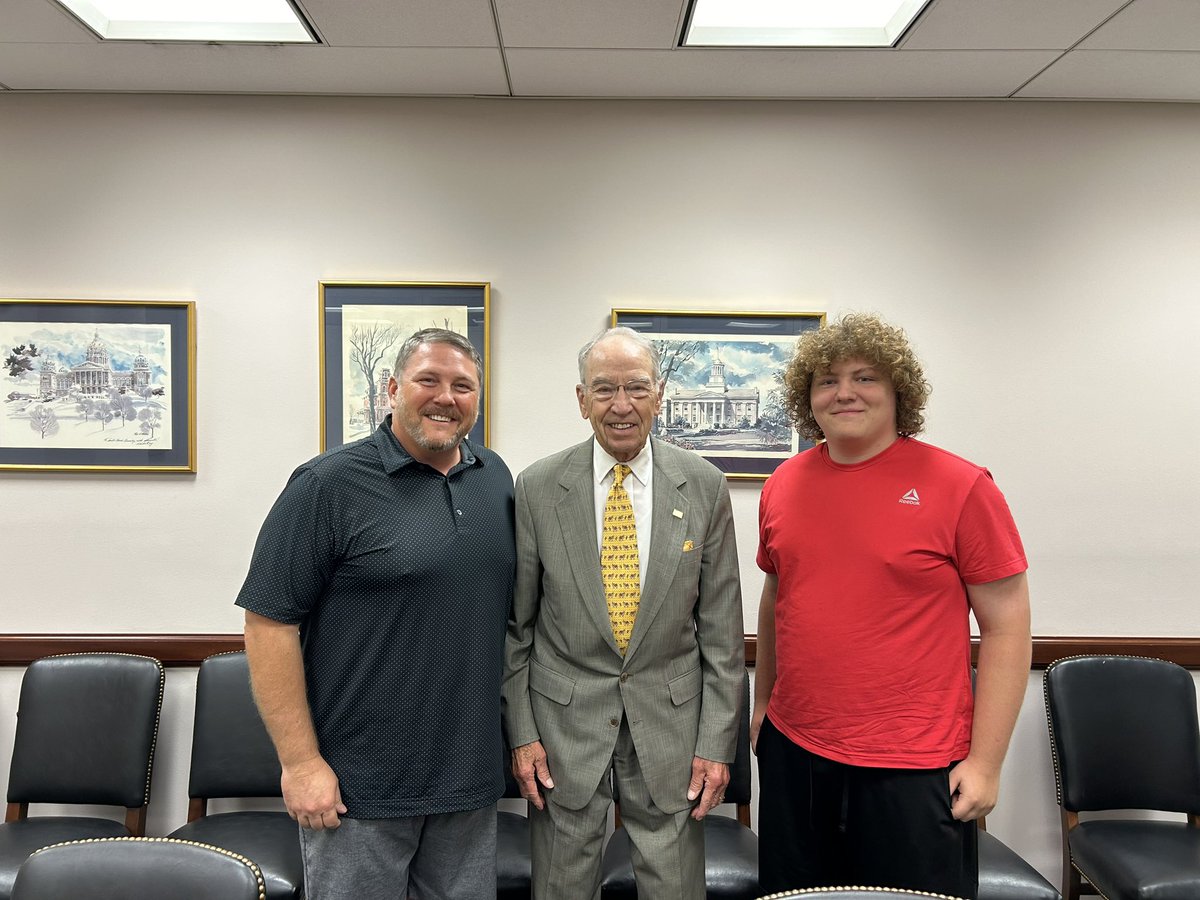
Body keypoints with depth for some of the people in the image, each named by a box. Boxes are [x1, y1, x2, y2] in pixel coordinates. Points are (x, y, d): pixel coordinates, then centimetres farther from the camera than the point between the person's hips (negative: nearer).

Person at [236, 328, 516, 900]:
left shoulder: (495, 479, 6)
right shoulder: (330, 484, -11)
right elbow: (269, 621, -13)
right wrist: (301, 762, -14)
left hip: (471, 773, 5)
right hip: (360, 785, -5)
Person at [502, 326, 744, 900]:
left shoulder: (705, 487, -3)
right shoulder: (537, 488, -4)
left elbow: (721, 630, -1)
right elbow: (515, 625, 1)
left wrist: (717, 742, -2)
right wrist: (521, 732, -1)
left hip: (670, 723, 0)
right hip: (564, 724, 0)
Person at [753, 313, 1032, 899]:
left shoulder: (960, 487, -9)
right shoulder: (782, 486, 4)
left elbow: (1006, 628, -8)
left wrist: (985, 762, -10)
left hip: (914, 769, -4)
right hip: (792, 755, 5)